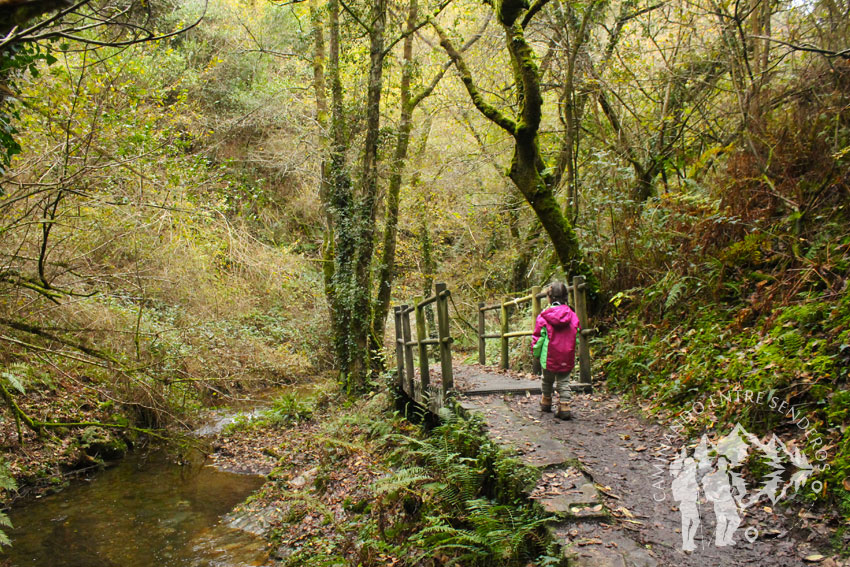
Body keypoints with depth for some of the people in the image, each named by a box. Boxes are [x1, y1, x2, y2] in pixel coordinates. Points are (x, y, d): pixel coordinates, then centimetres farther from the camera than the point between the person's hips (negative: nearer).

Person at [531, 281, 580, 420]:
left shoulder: (543, 317, -11)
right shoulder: (572, 316, -2)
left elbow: (538, 337, -6)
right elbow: (576, 336, 7)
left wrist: (536, 353, 8)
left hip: (549, 357, -1)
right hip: (567, 359, 1)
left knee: (547, 381, 19)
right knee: (564, 382, 8)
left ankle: (546, 403, 36)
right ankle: (564, 407, -3)